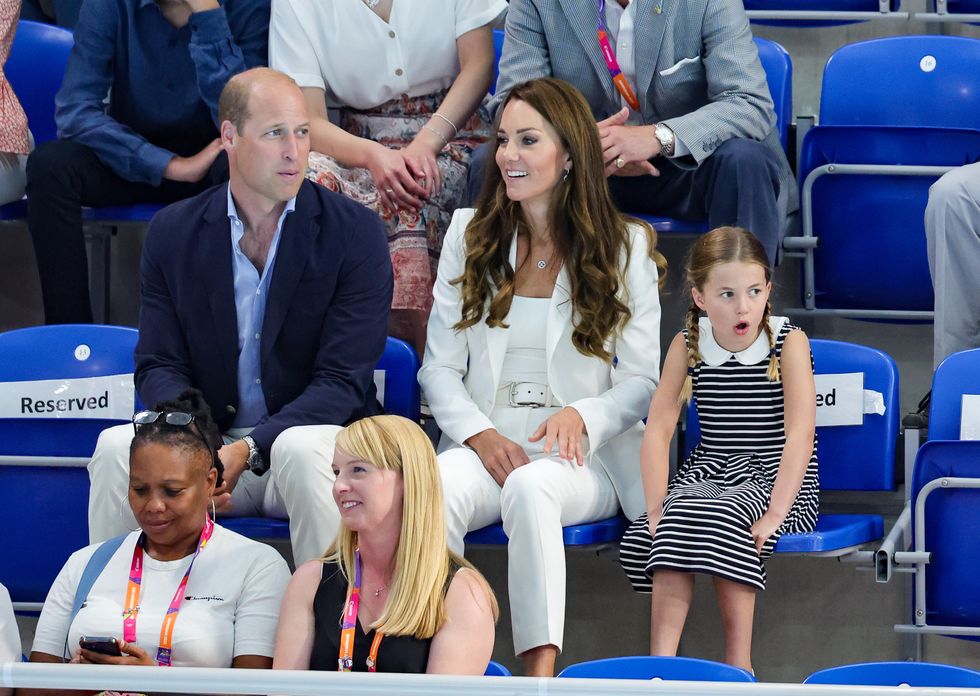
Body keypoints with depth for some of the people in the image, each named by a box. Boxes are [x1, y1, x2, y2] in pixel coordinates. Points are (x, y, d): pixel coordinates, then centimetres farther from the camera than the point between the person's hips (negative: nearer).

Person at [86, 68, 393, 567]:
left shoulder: (355, 231, -3)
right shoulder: (174, 231, 6)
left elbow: (343, 380, -9)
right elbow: (159, 367, 3)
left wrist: (244, 451, -23)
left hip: (313, 436, -2)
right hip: (204, 442, 3)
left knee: (304, 451, -36)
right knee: (117, 447, -25)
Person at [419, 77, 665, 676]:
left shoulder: (626, 246, 7)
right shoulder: (471, 234, 15)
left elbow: (643, 381, 5)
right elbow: (439, 366, 12)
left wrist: (582, 416, -17)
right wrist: (479, 434, -8)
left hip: (585, 452, -2)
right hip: (487, 442, 2)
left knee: (530, 487, -39)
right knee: (438, 494, -35)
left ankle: (541, 673, -45)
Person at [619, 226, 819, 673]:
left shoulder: (789, 342, -8)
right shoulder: (687, 346, 3)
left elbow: (800, 431, -17)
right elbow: (658, 427, -3)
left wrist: (775, 512, -27)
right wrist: (657, 508, -17)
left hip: (777, 480, -4)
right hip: (708, 474, 4)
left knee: (724, 520, -34)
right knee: (676, 524, -29)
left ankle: (738, 662, -28)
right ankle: (661, 659, -35)